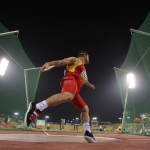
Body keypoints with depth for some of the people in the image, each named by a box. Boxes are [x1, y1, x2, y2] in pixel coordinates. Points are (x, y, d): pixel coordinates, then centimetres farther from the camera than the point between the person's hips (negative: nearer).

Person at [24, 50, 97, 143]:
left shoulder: (83, 68, 41)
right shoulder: (75, 60, 16)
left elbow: (83, 80, 61)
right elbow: (60, 62, 0)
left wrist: (90, 85, 78)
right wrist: (48, 63, -18)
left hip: (74, 90, 10)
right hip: (70, 80, -10)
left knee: (85, 109, 11)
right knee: (67, 96, -43)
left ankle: (88, 133, 4)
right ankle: (36, 108, -49)